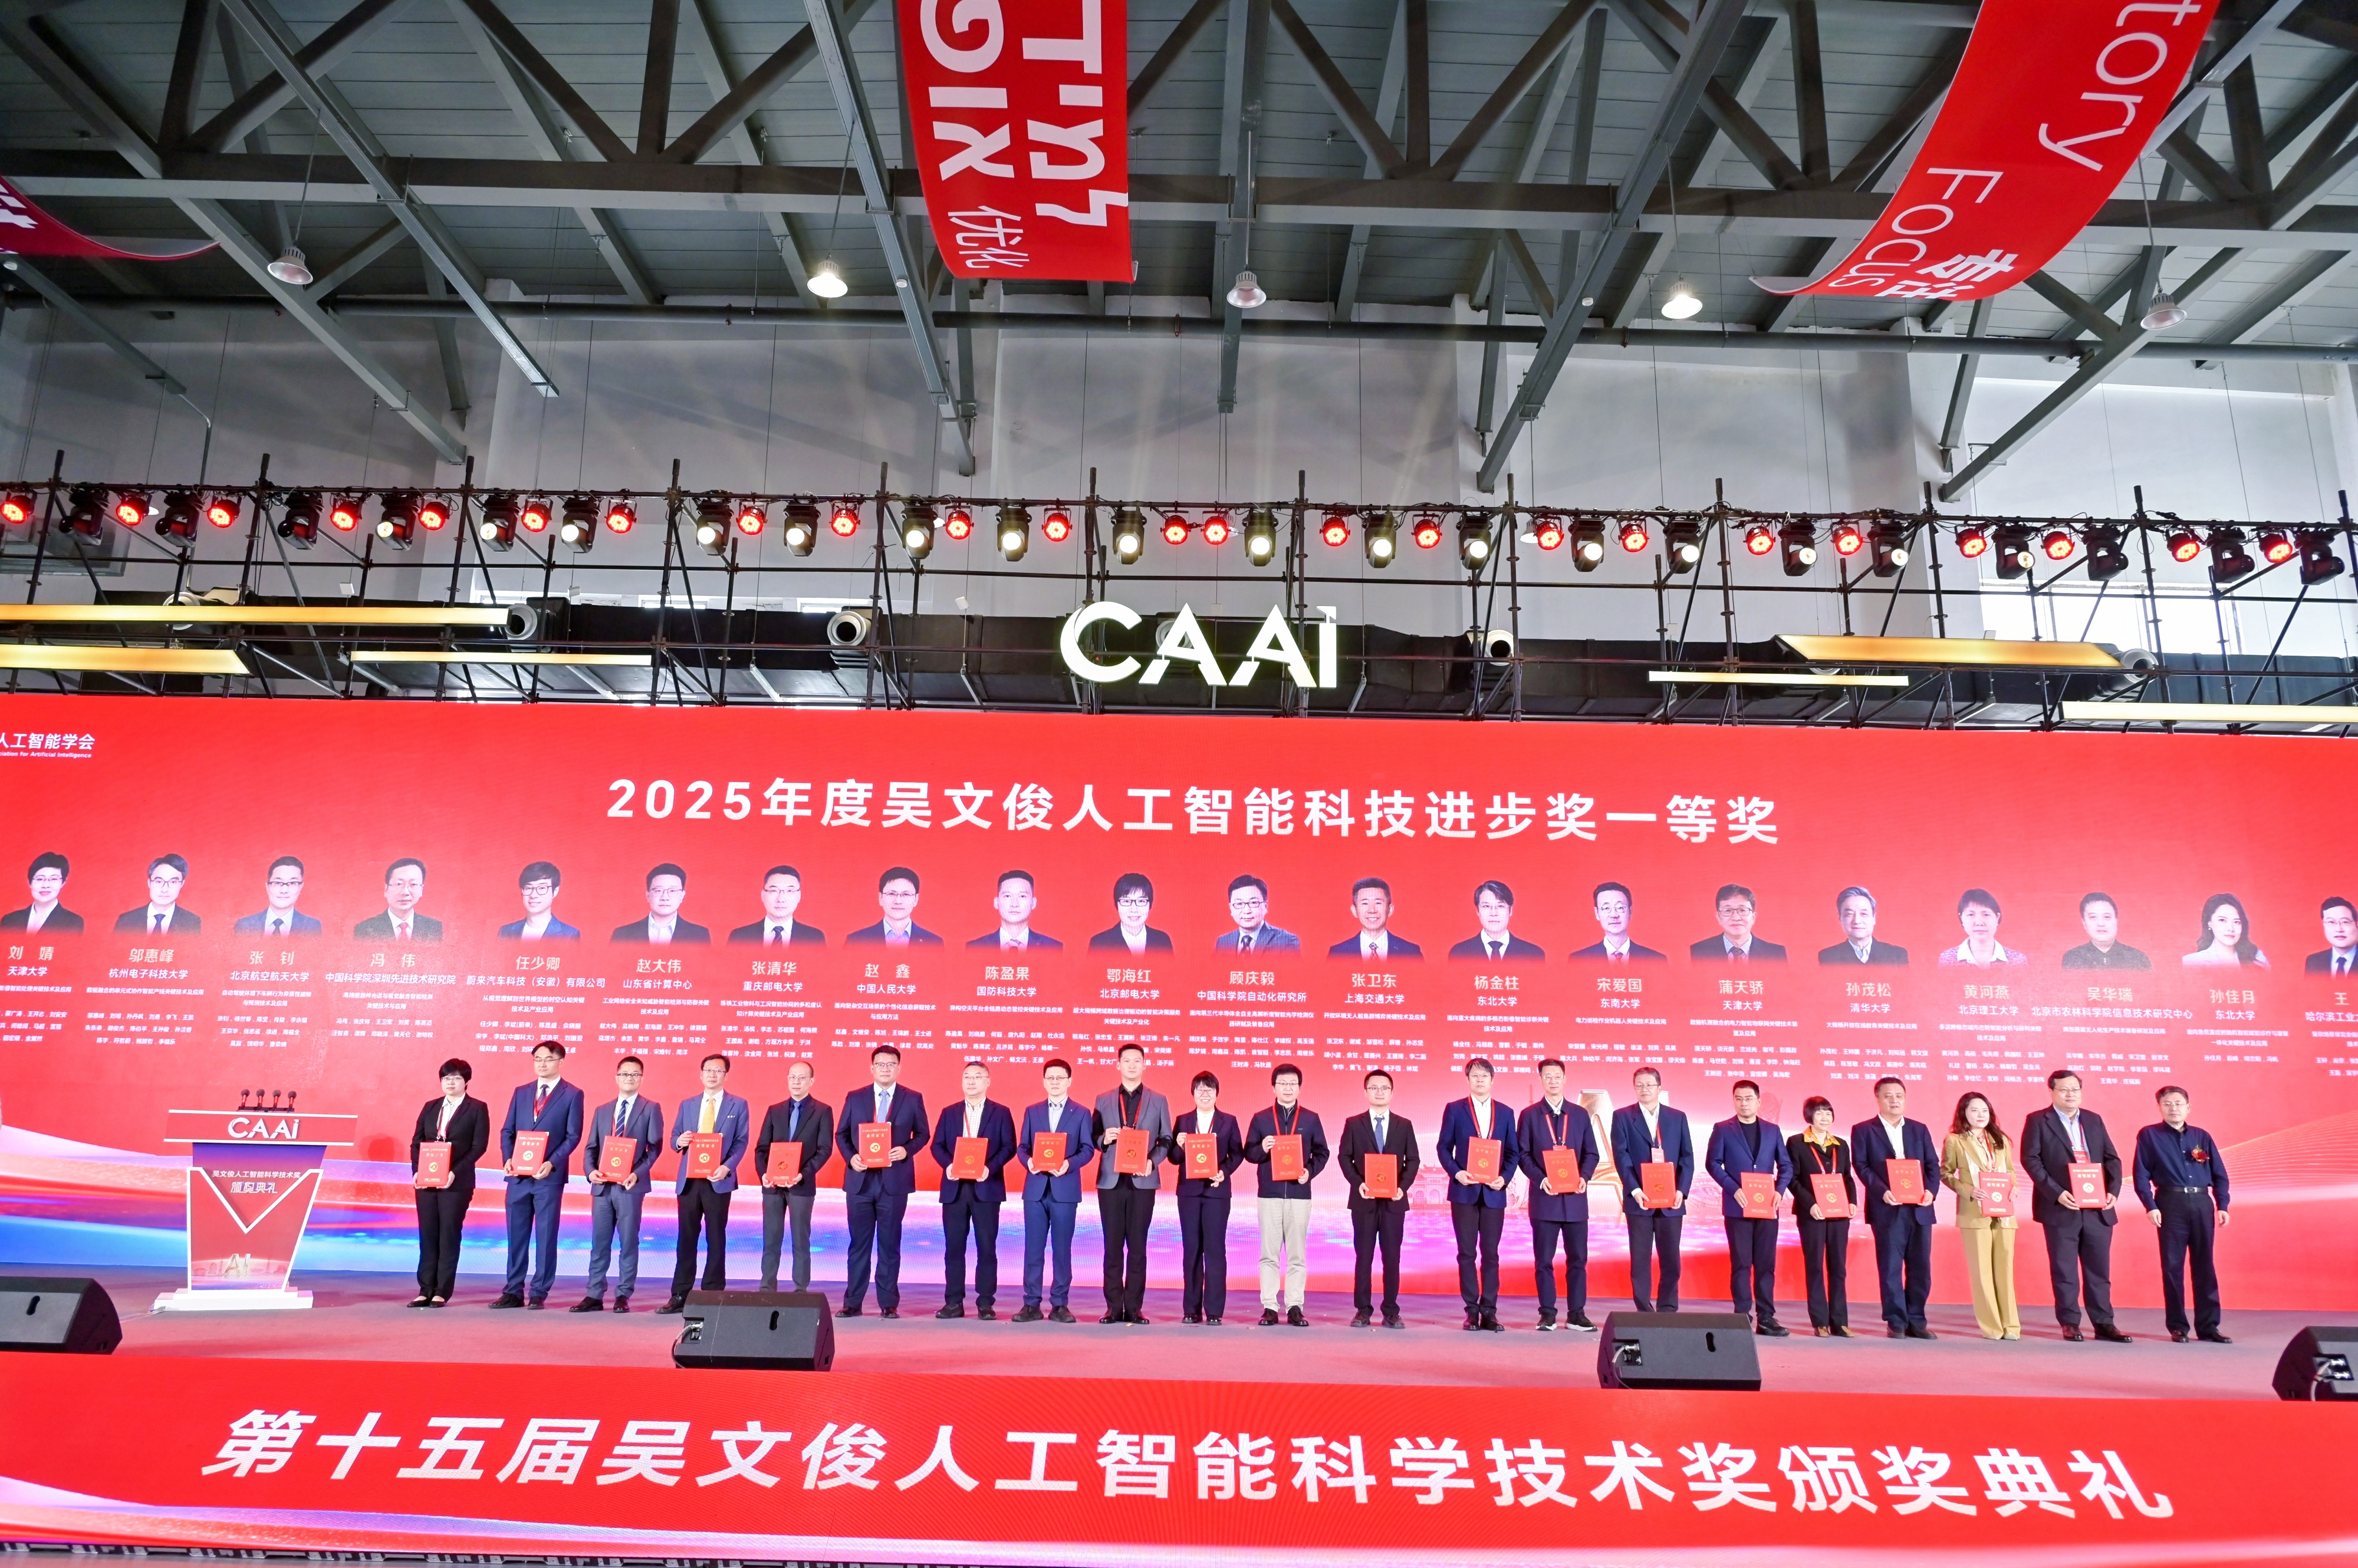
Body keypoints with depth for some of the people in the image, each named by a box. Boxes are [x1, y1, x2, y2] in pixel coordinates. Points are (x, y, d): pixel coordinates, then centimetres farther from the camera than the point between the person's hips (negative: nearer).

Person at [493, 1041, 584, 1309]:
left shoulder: (572, 1095, 0)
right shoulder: (521, 1092, 13)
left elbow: (573, 1136, -5)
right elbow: (507, 1130, 12)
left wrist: (551, 1163, -17)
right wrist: (508, 1159, -5)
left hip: (549, 1176, -4)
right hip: (518, 1176, 4)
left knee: (546, 1237, 1)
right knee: (516, 1236, 8)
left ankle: (538, 1294, 7)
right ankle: (514, 1291, 16)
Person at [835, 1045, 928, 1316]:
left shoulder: (912, 1099, 3)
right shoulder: (855, 1098, 6)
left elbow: (922, 1134, 8)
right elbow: (841, 1134, 10)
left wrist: (907, 1150, -11)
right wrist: (851, 1157, -8)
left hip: (894, 1181, -1)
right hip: (860, 1180, 1)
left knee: (890, 1243, 5)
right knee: (859, 1243, 7)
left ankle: (889, 1303, 12)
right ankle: (853, 1302, 14)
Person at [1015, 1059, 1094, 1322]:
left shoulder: (1081, 1114, 6)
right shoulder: (1032, 1112, 13)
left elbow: (1088, 1149, -1)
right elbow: (1022, 1146, 9)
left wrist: (1069, 1163, -19)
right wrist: (1028, 1161, -13)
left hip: (1065, 1188, -2)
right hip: (1036, 1187, 2)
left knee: (1062, 1248, 2)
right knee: (1033, 1248, 3)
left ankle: (1060, 1305, 9)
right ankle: (1031, 1304, 8)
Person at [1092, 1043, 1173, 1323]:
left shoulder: (1158, 1100, 8)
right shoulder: (1103, 1100, 10)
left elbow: (1166, 1140, 7)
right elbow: (1093, 1139, 11)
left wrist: (1153, 1161, -10)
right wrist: (1104, 1139, -11)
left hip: (1143, 1181, -1)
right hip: (1111, 1181, 1)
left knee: (1138, 1245, 2)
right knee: (1113, 1245, 3)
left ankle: (1134, 1307, 7)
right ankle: (1114, 1307, 9)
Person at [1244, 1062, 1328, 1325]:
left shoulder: (1311, 1119, 8)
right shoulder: (1261, 1118, 7)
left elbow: (1321, 1153, 9)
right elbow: (1249, 1153, 6)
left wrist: (1310, 1171, -9)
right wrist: (1262, 1149, -14)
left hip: (1299, 1193, 0)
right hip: (1269, 1193, 0)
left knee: (1297, 1254, 2)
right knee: (1269, 1254, 2)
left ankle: (1295, 1307, 7)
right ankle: (1270, 1308, 6)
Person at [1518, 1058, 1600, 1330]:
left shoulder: (1580, 1114, 10)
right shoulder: (1529, 1115, 4)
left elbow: (1591, 1153, 9)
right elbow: (1522, 1154, 1)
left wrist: (1584, 1177, -8)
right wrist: (1540, 1179, -13)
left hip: (1575, 1196, 2)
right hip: (1544, 1196, -2)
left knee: (1578, 1258, 3)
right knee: (1544, 1259, 2)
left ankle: (1576, 1314, 11)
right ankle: (1547, 1314, 9)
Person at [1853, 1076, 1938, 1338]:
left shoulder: (1919, 1129, 15)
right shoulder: (1863, 1130, 4)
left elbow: (1933, 1165, 11)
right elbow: (1862, 1167, -3)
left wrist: (1931, 1190, -8)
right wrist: (1882, 1192, -17)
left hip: (1919, 1208, 4)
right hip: (1887, 1209, -3)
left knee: (1921, 1267, 5)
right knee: (1891, 1267, -2)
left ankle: (1916, 1321, 15)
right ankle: (1896, 1322, 5)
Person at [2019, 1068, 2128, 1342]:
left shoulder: (2094, 1120, 14)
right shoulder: (2038, 1121, 0)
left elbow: (2112, 1159, 13)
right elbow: (2031, 1160, -7)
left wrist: (2113, 1191, -3)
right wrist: (2056, 1193, -16)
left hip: (2098, 1208, 4)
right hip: (2061, 1208, -4)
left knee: (2100, 1269, 7)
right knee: (2064, 1270, 2)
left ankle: (2104, 1323, 14)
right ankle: (2070, 1324, 9)